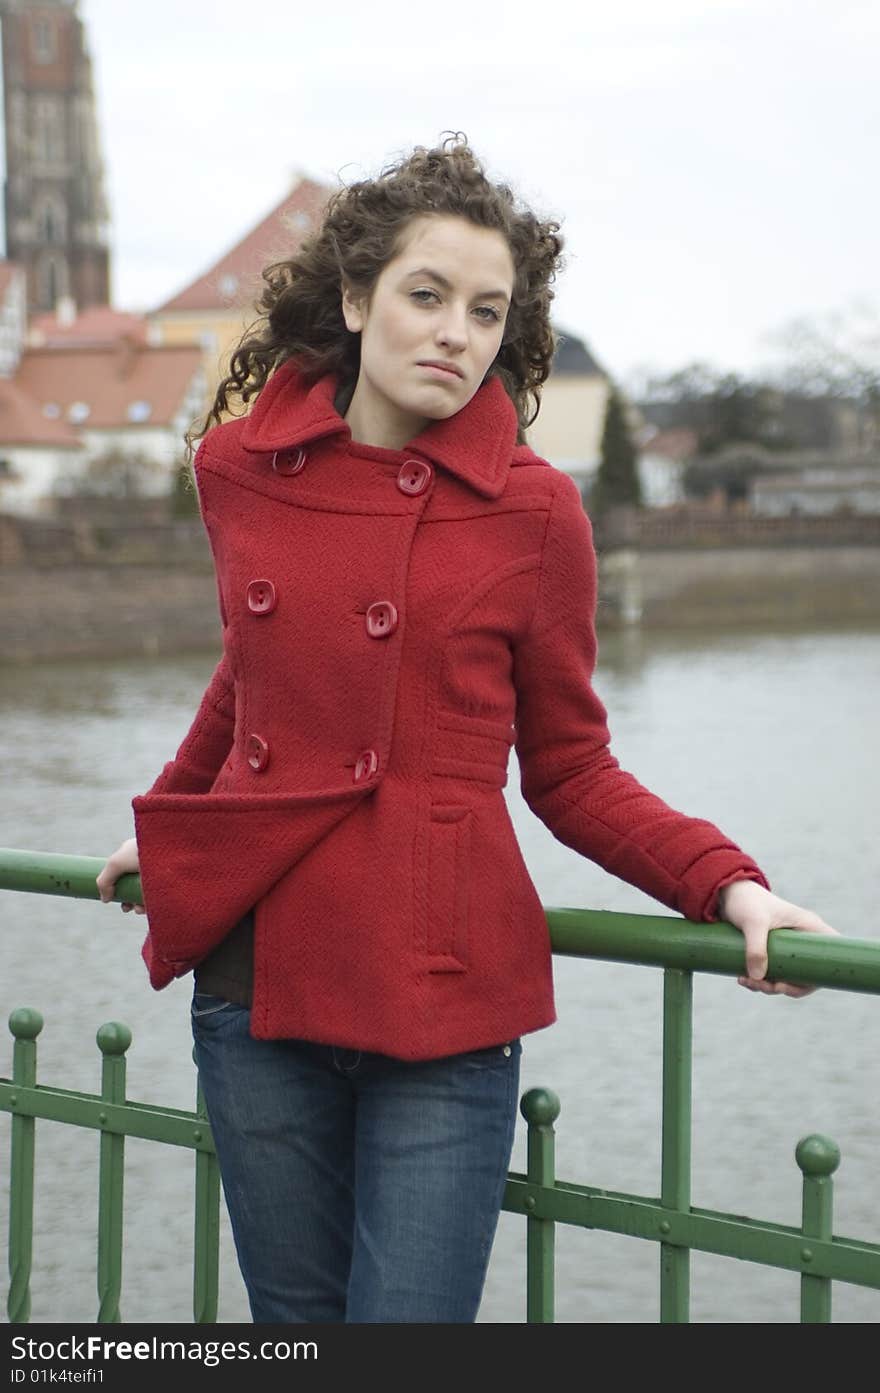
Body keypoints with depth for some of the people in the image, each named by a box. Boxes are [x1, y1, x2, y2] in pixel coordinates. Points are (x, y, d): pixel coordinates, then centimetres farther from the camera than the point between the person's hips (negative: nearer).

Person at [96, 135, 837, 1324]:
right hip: (258, 986, 3)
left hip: (444, 1000, -3)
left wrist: (728, 885, -11)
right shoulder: (240, 466, 4)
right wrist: (172, 828, 36)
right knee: (294, 1318, 13)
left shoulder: (531, 510, -4)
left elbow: (570, 771, 3)